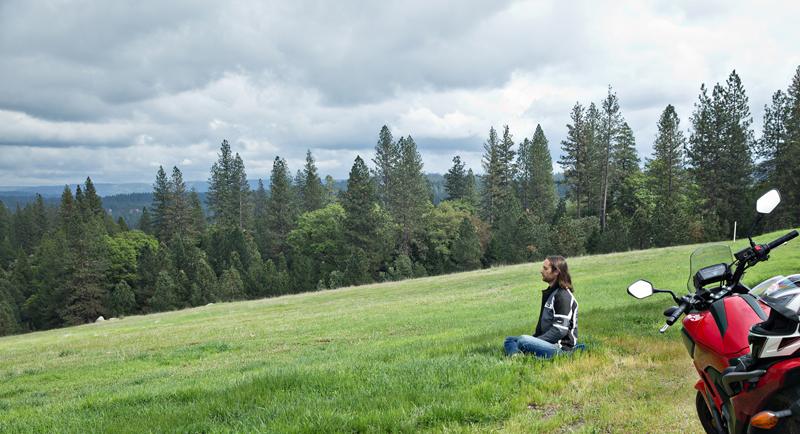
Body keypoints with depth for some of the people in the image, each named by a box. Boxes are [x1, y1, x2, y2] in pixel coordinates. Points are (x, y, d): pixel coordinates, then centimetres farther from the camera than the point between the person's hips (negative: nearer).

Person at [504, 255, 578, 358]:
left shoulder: (563, 296, -15)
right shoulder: (549, 293, 17)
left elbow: (560, 331, -21)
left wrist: (535, 341, -17)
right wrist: (534, 337, 10)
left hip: (561, 348, -11)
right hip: (548, 342, 11)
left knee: (523, 340, -31)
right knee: (510, 340, 9)